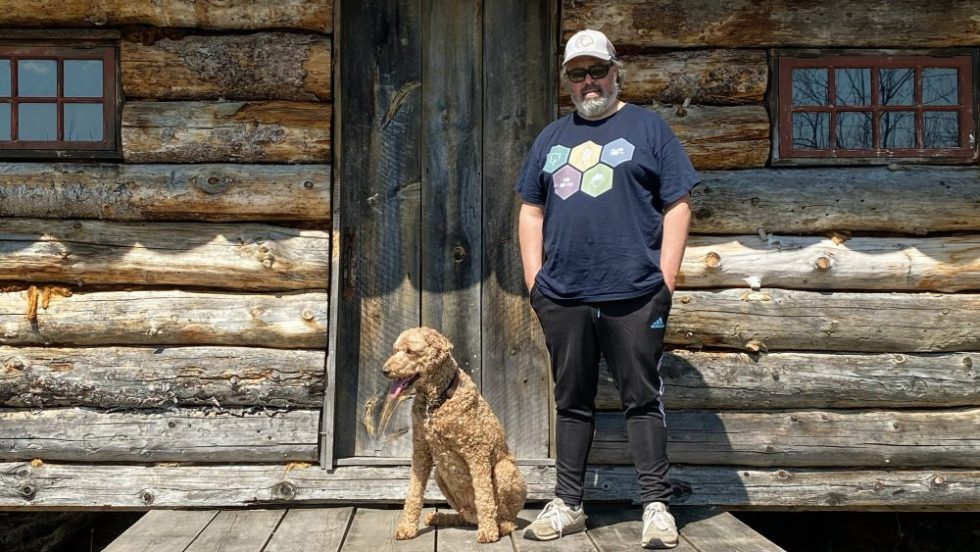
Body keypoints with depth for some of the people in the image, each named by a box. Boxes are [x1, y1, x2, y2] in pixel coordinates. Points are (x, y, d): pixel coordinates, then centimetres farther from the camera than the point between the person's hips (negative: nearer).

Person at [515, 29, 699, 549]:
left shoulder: (647, 127, 6)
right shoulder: (552, 137, 17)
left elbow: (677, 205, 1)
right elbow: (531, 212, 17)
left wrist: (665, 281, -7)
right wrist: (534, 280, 6)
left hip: (634, 295, -3)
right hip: (563, 298, 4)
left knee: (643, 400, 3)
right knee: (572, 403, 11)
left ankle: (656, 506, 13)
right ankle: (567, 504, 21)